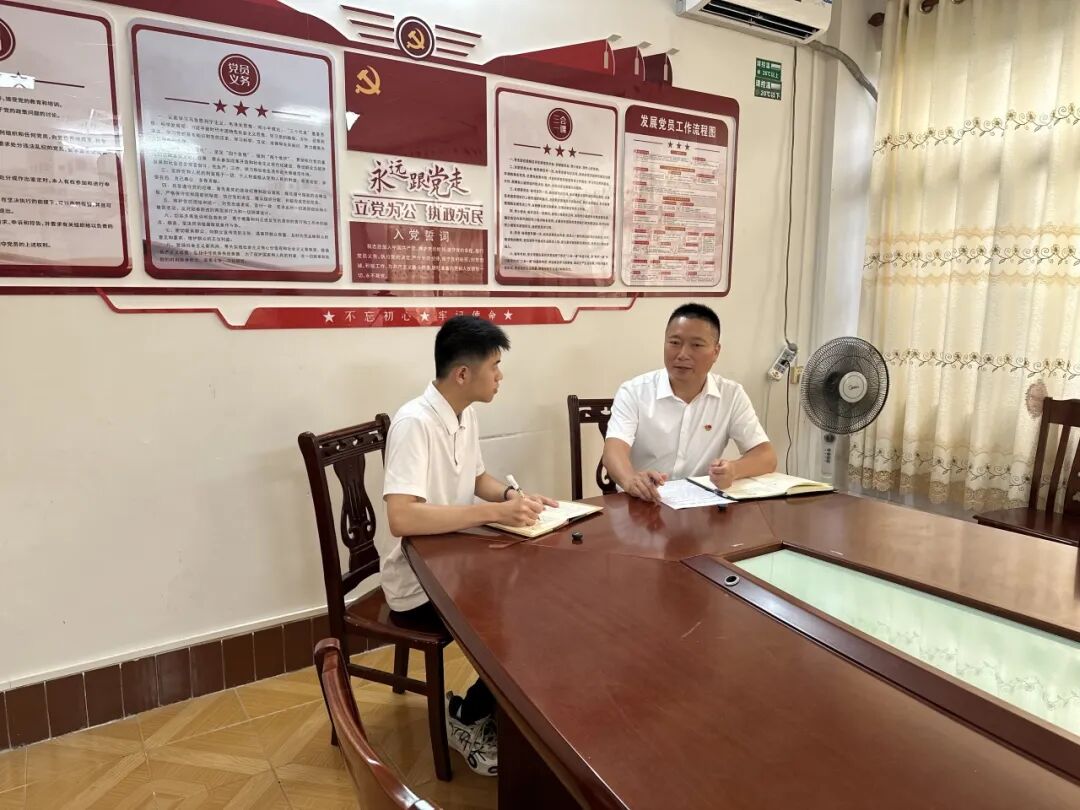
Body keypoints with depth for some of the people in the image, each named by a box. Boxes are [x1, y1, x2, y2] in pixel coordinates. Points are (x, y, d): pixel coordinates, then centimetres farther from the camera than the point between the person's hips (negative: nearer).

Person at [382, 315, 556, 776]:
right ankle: (469, 717, 10)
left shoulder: (466, 416, 2)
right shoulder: (414, 423, -25)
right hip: (419, 585, -8)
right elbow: (402, 517, -35)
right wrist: (495, 513, -32)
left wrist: (513, 495, -4)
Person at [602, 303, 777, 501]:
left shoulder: (732, 395, 1)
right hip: (644, 503, -1)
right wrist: (630, 479, -43)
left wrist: (734, 470, -27)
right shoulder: (633, 392, -5)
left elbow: (767, 457, -3)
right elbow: (614, 449, -19)